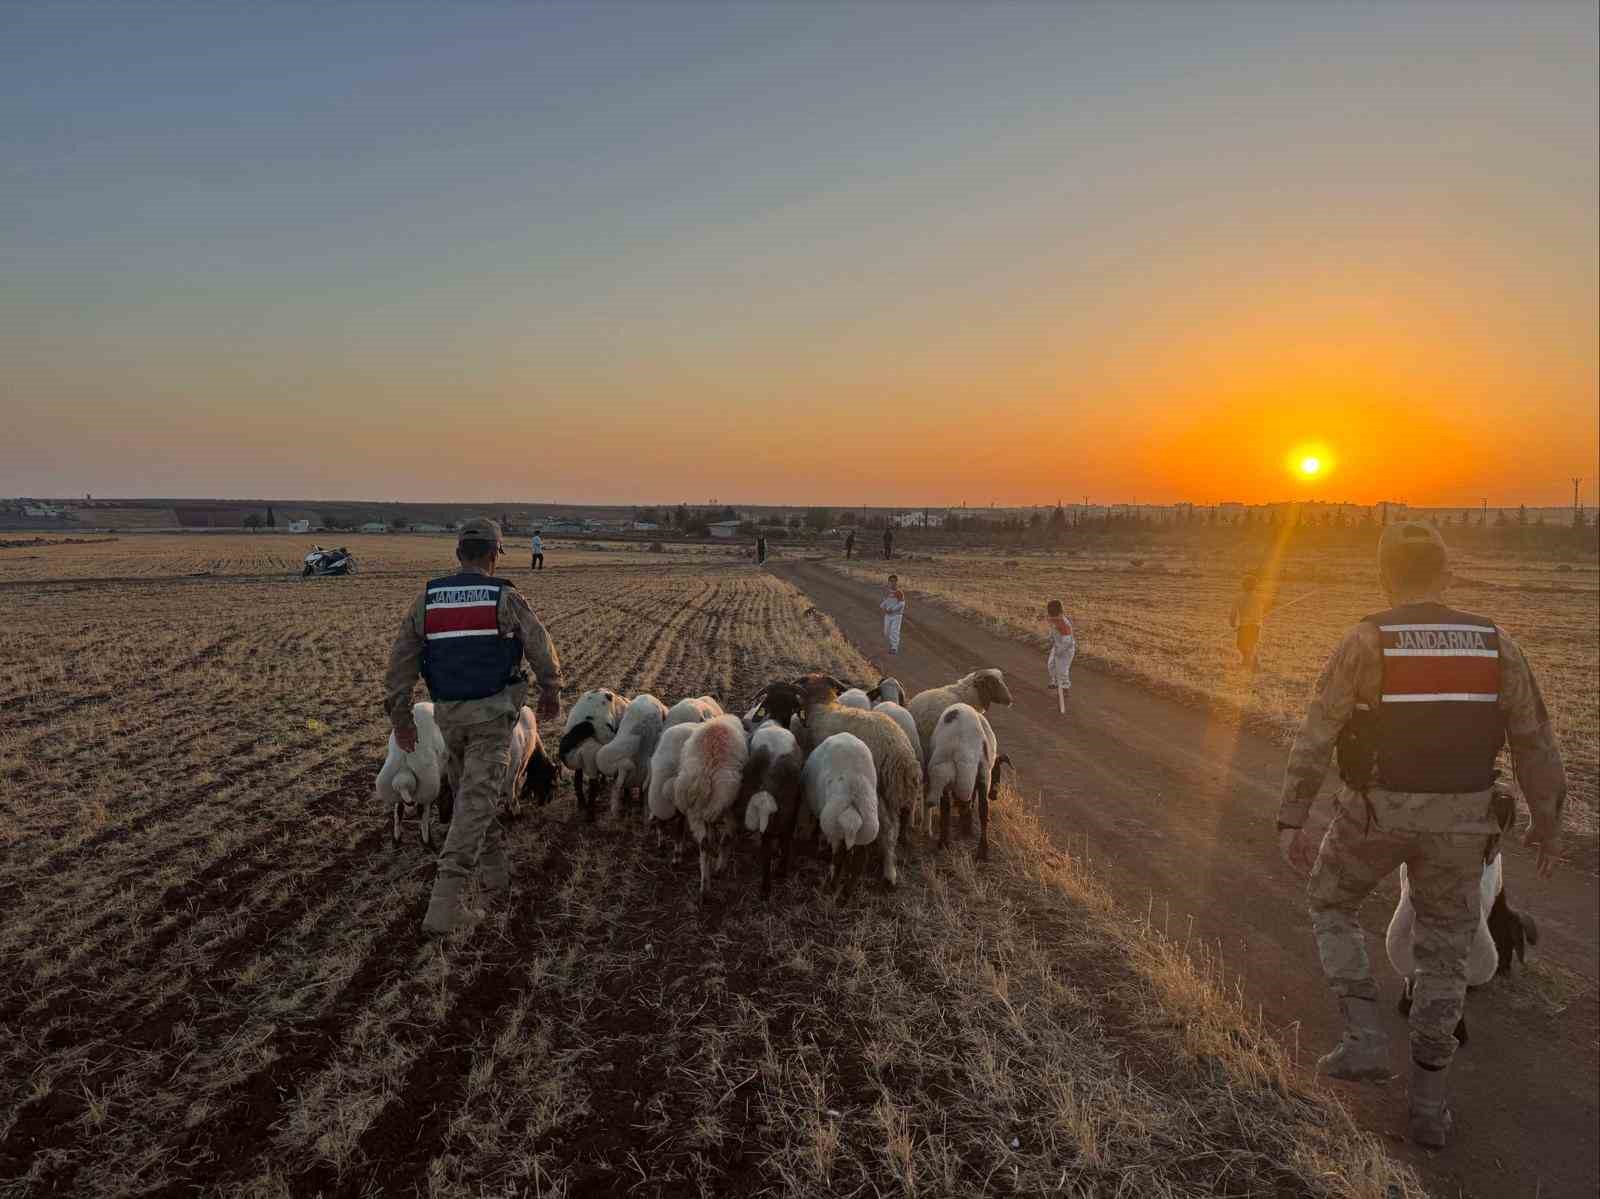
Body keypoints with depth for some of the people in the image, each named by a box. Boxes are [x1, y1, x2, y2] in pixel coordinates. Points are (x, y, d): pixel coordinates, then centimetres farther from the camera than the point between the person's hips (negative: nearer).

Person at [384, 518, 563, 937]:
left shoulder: (427, 599, 4)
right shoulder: (506, 598, -8)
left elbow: (401, 660, 4)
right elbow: (542, 650, -3)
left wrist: (400, 716, 12)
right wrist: (551, 693, 14)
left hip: (448, 713, 5)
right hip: (492, 712, -4)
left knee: (471, 791, 23)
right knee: (475, 803, -5)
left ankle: (495, 871, 34)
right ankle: (444, 904, -11)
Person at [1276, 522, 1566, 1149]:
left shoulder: (1366, 641, -12)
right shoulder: (1494, 643, -3)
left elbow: (1316, 735, -15)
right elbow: (1535, 744, 2)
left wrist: (1290, 819, -7)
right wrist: (1548, 825, 15)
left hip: (1376, 811, -3)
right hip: (1458, 819, 3)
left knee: (1331, 907, 23)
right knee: (1444, 954, 16)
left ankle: (1364, 1038, 12)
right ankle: (1427, 1102, 20)